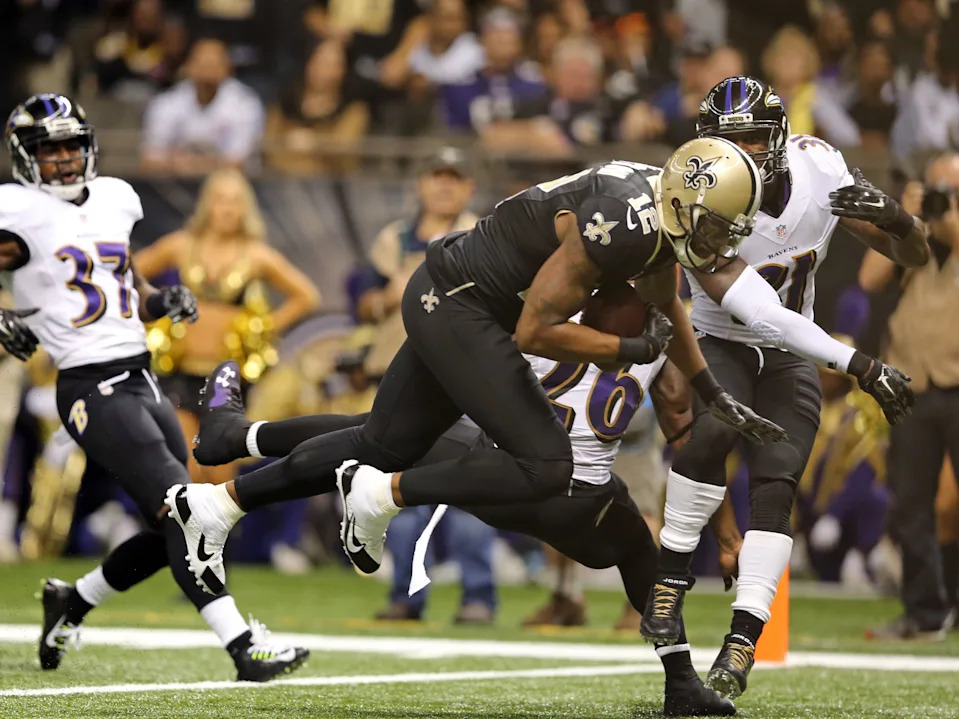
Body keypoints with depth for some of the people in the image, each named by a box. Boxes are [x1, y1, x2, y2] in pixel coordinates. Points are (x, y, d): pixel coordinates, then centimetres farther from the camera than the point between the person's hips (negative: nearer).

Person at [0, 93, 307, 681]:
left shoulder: (113, 198, 14)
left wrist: (162, 301, 5)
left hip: (144, 382, 8)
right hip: (93, 389, -8)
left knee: (172, 532, 9)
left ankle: (71, 603, 30)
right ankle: (244, 647, -18)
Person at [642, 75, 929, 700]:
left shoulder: (820, 171, -12)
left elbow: (915, 255, -4)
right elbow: (755, 313, -31)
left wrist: (893, 216, -30)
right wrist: (859, 365, -38)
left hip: (789, 363, 3)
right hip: (719, 345, -3)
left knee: (774, 485, -16)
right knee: (713, 432, -33)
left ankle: (742, 643, -17)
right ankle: (671, 578, -18)